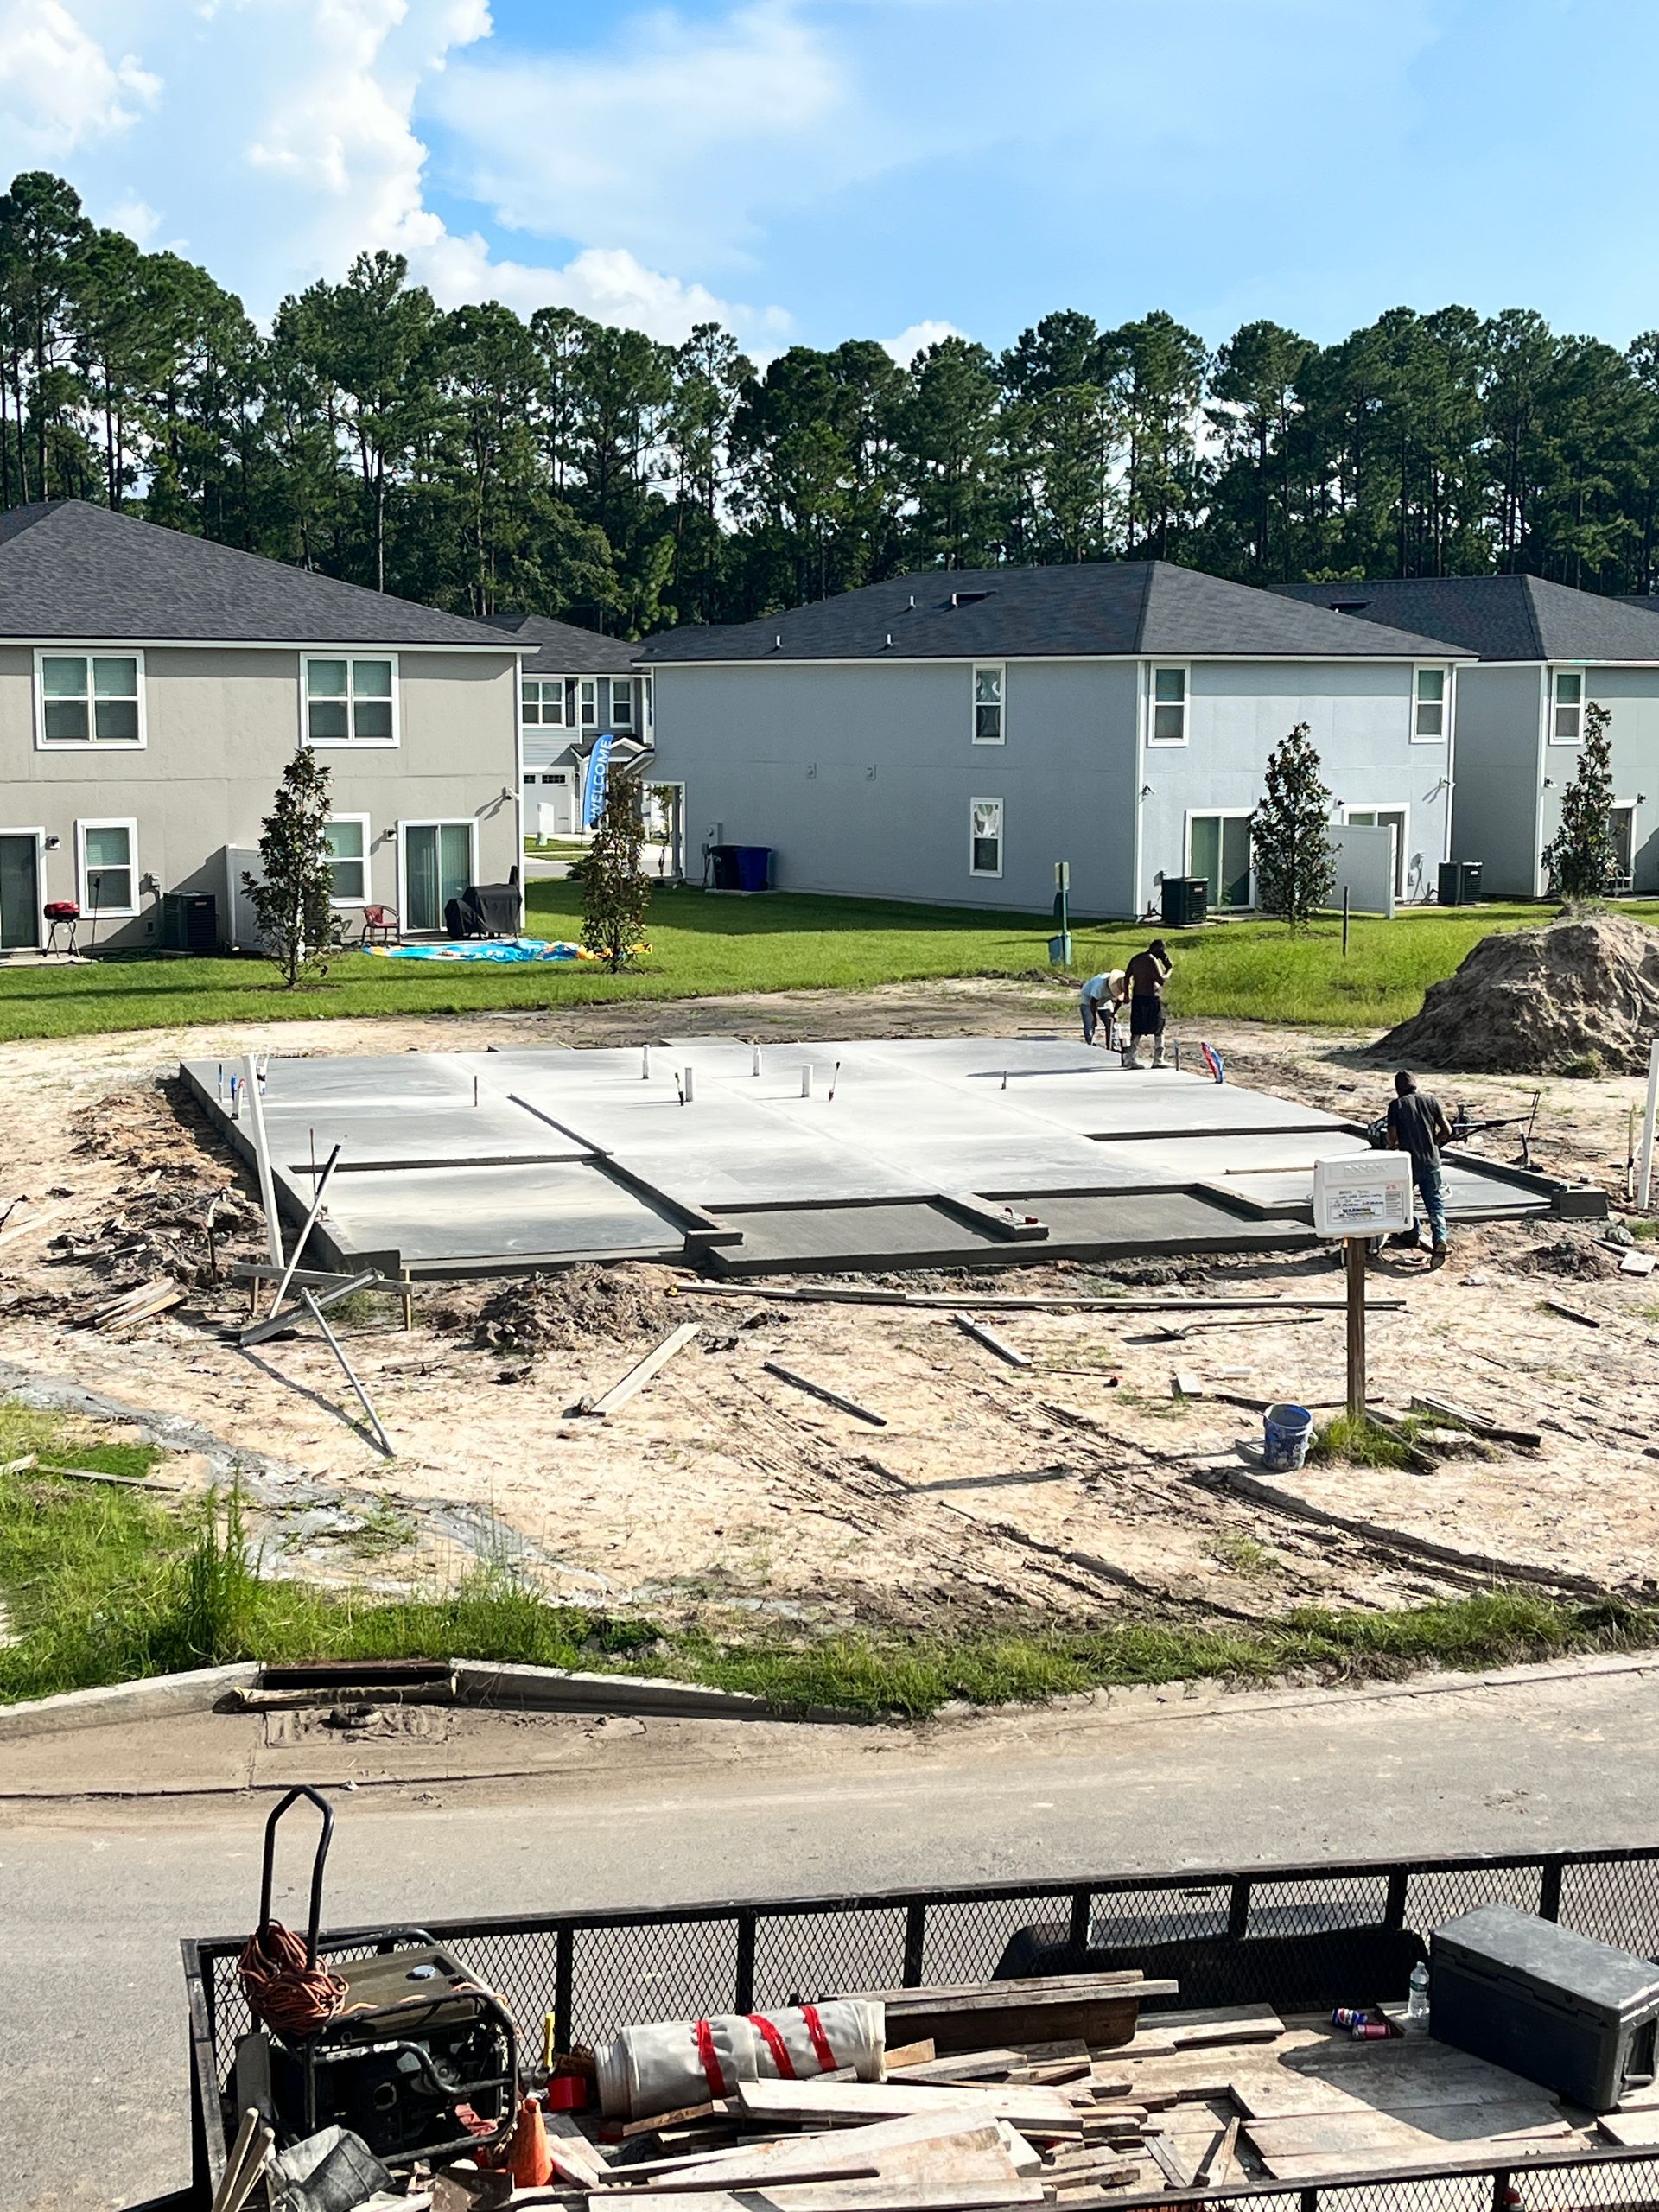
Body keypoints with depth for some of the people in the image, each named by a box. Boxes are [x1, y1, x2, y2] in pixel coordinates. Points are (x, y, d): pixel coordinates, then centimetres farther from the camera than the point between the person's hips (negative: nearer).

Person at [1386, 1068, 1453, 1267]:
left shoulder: (1396, 1105, -5)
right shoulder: (1431, 1100, 3)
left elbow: (1392, 1136, -8)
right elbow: (1447, 1130, 3)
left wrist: (1393, 1146, 14)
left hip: (1408, 1162, -2)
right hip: (1431, 1162, 2)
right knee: (1435, 1204, 5)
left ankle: (1411, 1234, 30)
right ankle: (1439, 1238, -15)